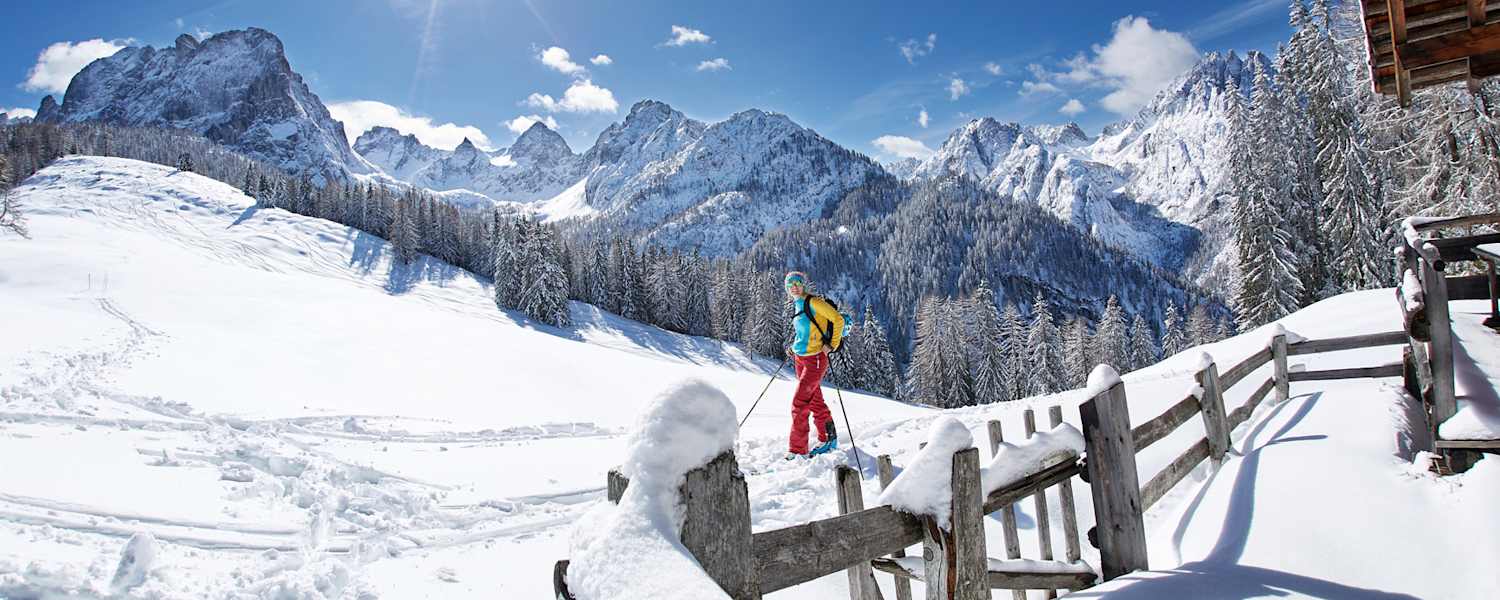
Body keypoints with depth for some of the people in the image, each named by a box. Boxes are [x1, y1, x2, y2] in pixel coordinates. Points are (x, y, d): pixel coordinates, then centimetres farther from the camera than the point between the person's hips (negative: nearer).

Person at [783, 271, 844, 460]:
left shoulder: (814, 302, -14)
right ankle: (828, 439, 34)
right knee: (815, 402, 18)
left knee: (799, 404, -11)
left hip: (814, 359, -9)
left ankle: (798, 451, -6)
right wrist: (793, 347, 13)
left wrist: (831, 345, -16)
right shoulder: (798, 306, 11)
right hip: (800, 358, 9)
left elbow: (838, 320, -17)